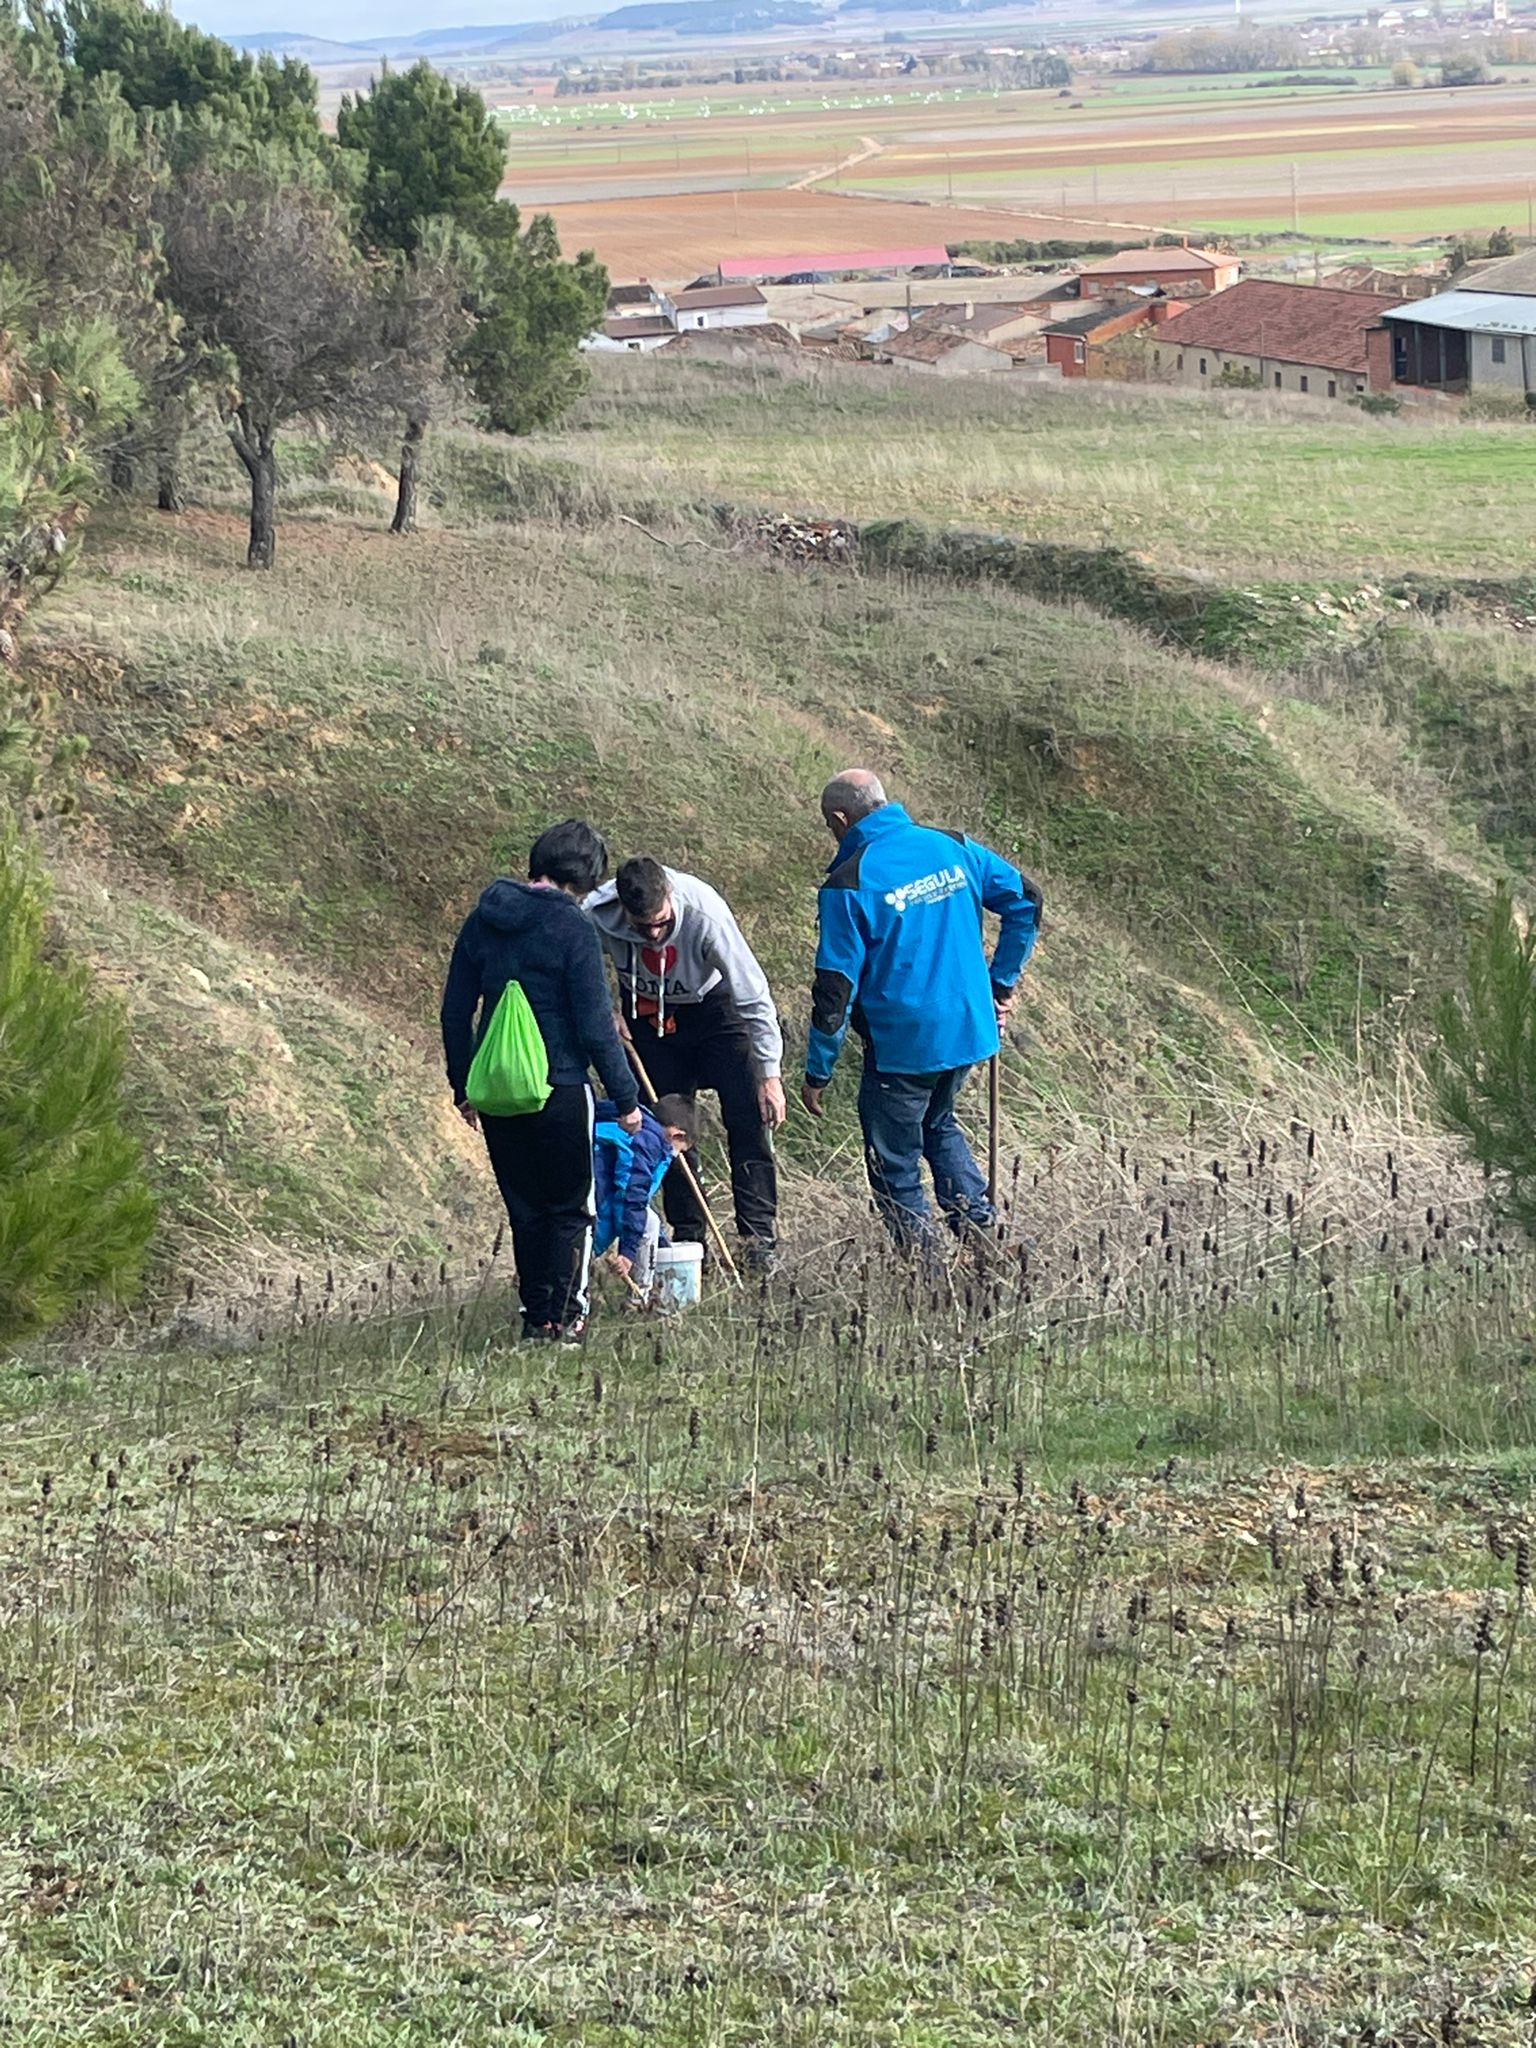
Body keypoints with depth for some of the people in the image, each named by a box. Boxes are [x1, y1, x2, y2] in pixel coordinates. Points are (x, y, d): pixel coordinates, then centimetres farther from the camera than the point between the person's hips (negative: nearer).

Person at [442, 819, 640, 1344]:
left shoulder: (482, 921, 5)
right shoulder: (572, 928, -12)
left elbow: (455, 1010, 11)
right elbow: (595, 1025, -12)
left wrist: (463, 1085, 21)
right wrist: (625, 1098, -4)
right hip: (560, 1091, -5)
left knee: (524, 1209, 16)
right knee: (569, 1209, 8)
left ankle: (534, 1313, 18)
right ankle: (563, 1315, 3)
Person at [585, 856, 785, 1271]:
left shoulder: (706, 914, -37)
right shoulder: (598, 915, -30)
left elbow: (753, 995, -29)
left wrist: (770, 1074, -28)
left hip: (714, 1007, -2)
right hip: (649, 1015, 3)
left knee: (749, 1120, -12)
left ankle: (760, 1237, -11)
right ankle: (688, 1240, 7)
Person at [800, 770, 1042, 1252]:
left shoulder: (848, 884, -14)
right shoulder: (952, 849, 2)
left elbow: (836, 990, -14)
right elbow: (1026, 901, 8)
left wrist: (817, 1073, -5)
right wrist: (1001, 982, 15)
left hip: (902, 1045, -6)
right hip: (970, 1028, 6)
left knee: (895, 1165, 8)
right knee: (938, 1125, 30)